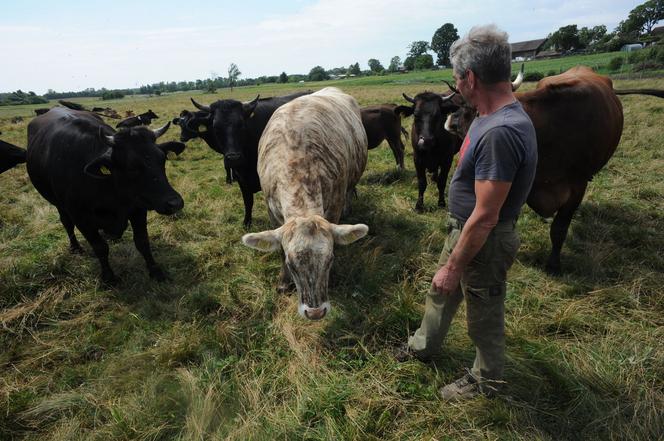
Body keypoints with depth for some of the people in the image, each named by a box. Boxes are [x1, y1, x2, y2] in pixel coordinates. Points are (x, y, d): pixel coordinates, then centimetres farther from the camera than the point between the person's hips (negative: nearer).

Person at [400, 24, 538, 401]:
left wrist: (454, 267, -19)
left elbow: (485, 217, -29)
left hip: (483, 242, -9)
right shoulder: (494, 117, 2)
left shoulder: (500, 133, -31)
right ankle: (425, 345, 51)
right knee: (441, 292, 26)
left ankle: (485, 383, 40)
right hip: (464, 230, 10)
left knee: (485, 318, 14)